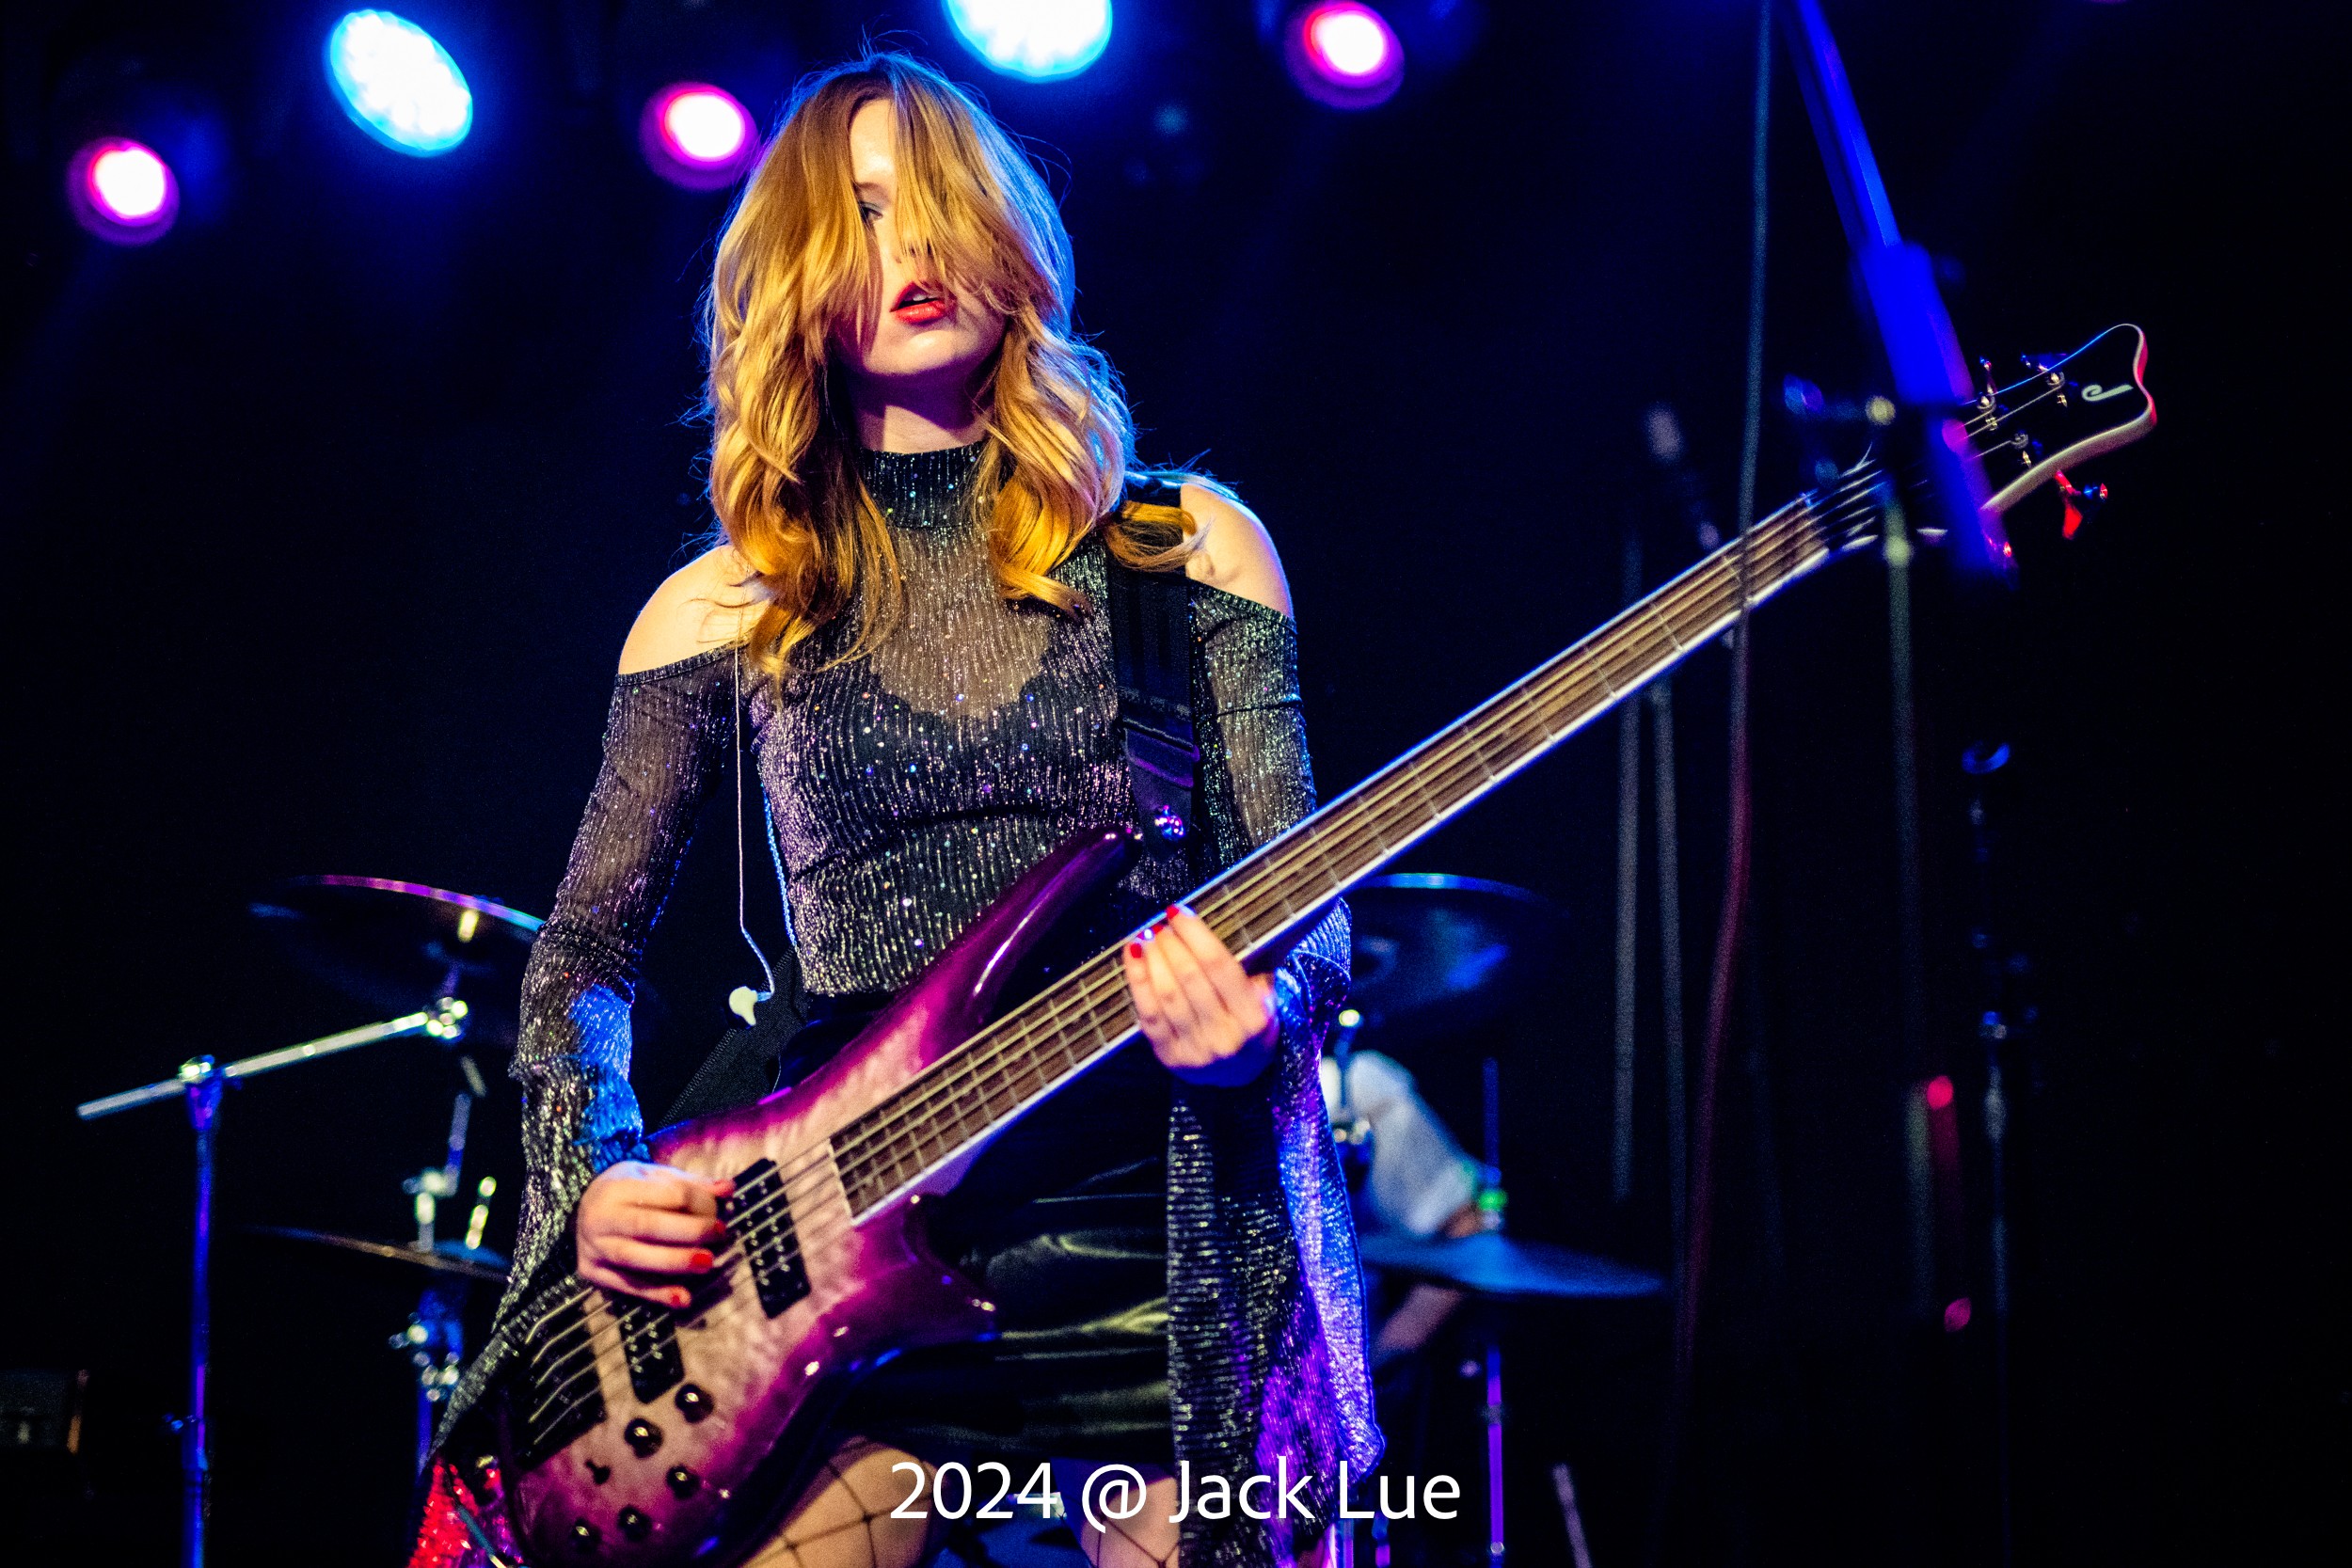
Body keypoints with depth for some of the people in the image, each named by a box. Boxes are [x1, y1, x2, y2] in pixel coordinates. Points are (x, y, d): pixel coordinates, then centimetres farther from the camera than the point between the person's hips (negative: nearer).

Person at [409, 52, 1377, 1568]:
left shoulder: (1185, 548, 7)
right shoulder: (722, 612, 9)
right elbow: (586, 948, 11)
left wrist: (1258, 1016, -18)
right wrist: (596, 1171, -8)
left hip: (1159, 1243, 0)